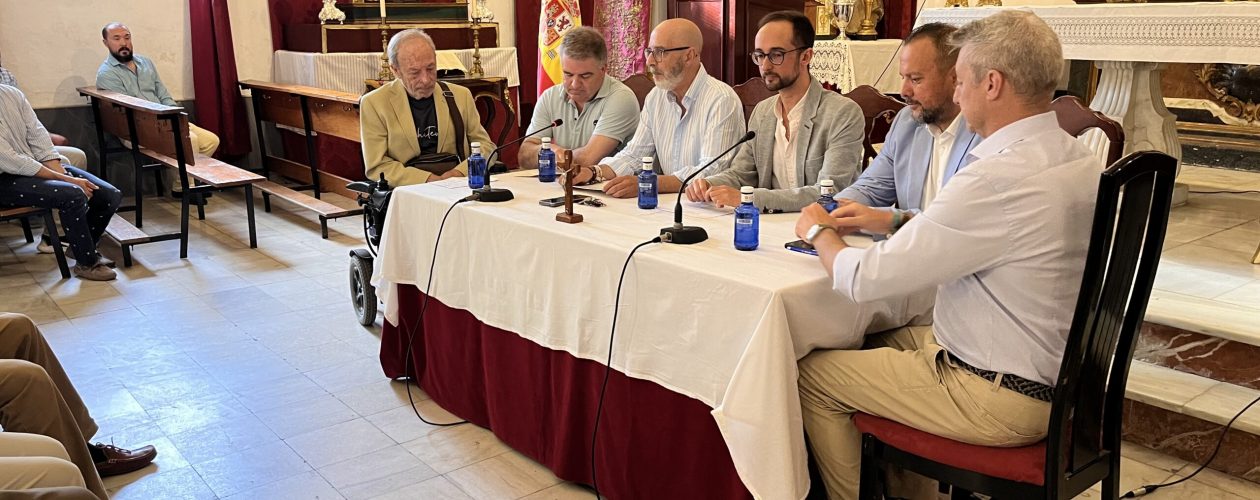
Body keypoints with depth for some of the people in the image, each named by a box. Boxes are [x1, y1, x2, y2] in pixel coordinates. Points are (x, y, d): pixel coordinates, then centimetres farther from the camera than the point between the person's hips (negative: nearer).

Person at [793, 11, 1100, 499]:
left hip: (1002, 401, -9)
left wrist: (820, 231, -2)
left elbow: (862, 279, -22)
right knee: (876, 342, 25)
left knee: (811, 373, 3)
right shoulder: (1080, 159, 0)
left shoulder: (999, 178, -29)